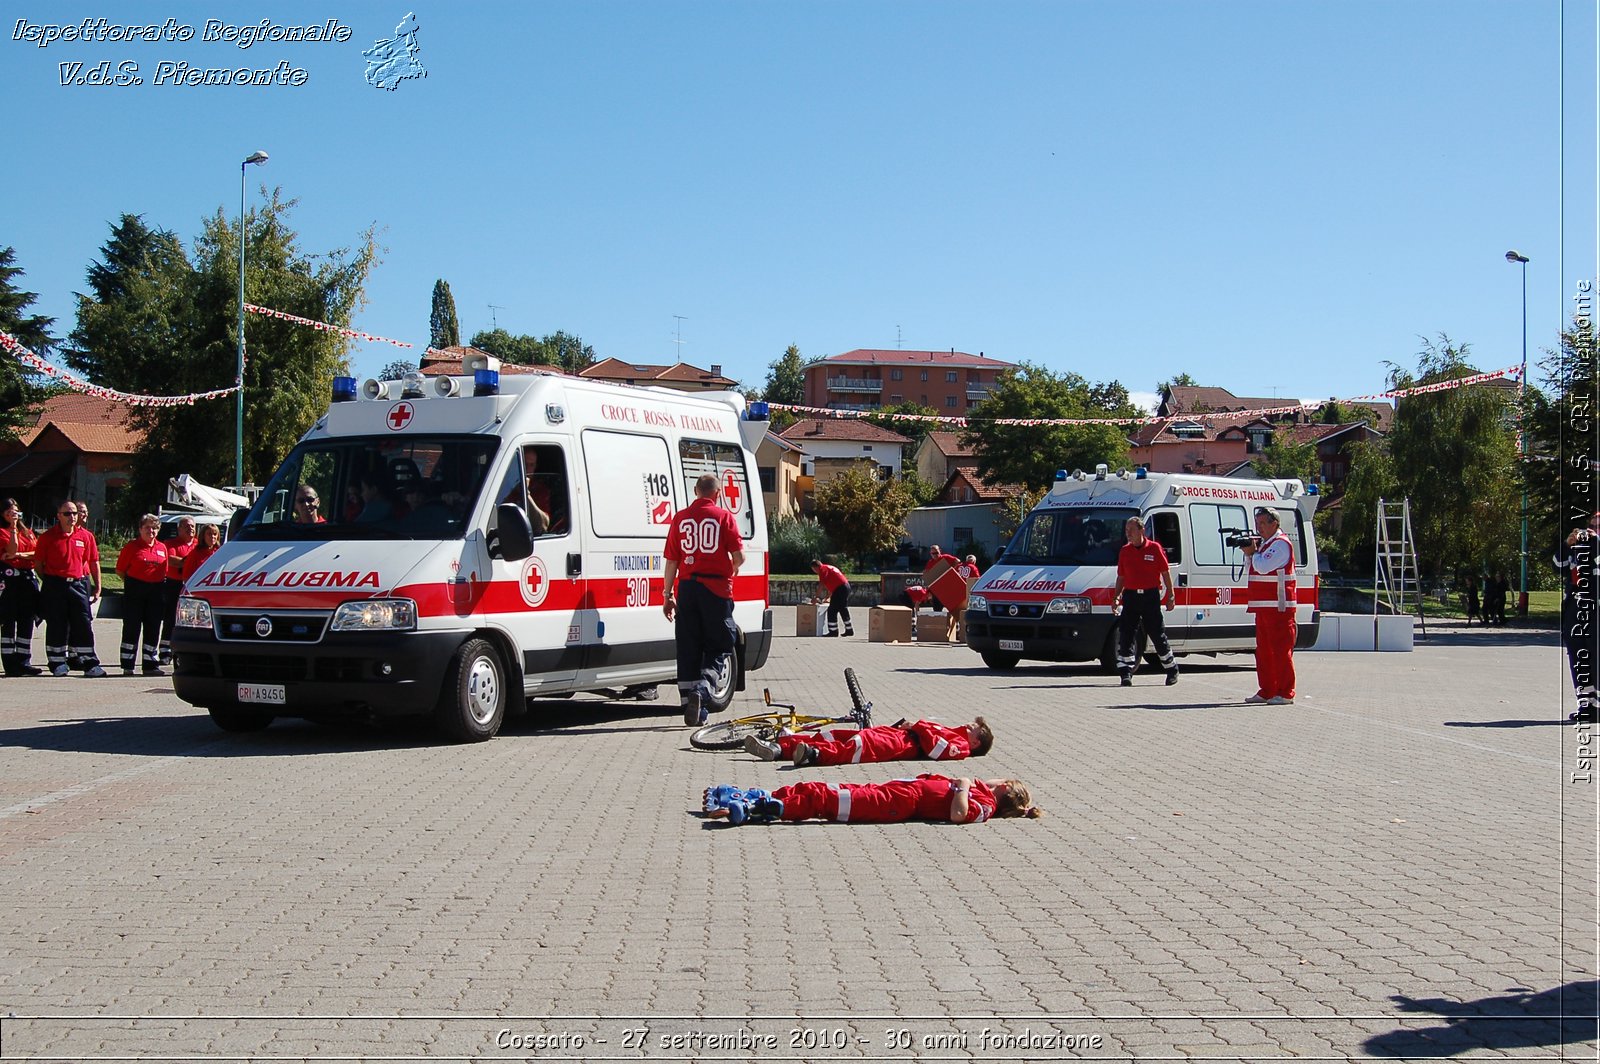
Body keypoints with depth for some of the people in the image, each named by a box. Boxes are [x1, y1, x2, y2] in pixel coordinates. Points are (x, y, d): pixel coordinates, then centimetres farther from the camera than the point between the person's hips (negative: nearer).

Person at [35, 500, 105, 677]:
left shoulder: (86, 536, 7)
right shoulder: (48, 536, 0)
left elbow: (94, 562, 11)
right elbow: (38, 562, 3)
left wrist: (97, 587, 9)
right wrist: (47, 582, -1)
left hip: (79, 584, 2)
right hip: (55, 585, -2)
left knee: (84, 624, 1)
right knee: (56, 625, 4)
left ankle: (90, 663, 6)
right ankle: (58, 663, 12)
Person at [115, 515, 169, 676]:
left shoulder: (162, 548, 11)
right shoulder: (132, 546, 0)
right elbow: (120, 569, 2)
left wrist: (162, 588, 6)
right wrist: (131, 583, -1)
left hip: (156, 592, 4)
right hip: (135, 591, -4)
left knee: (153, 629, 7)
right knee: (132, 628, -1)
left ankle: (151, 664, 14)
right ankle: (127, 666, 3)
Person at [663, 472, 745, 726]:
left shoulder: (680, 518, 6)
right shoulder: (724, 517, -2)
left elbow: (671, 561, 5)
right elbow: (739, 557, -5)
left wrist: (667, 595, 11)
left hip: (687, 588, 3)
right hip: (716, 588, -3)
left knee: (688, 649, 9)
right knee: (720, 646, 7)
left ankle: (690, 705, 11)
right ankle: (701, 689, -17)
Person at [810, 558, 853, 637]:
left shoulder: (823, 569, -4)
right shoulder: (829, 567, 25)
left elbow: (821, 585, -12)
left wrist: (817, 597, -7)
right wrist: (828, 597, 36)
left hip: (840, 588, -10)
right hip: (846, 586, 10)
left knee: (832, 610, -4)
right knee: (843, 609, 19)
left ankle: (833, 631, -3)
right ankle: (849, 630, 23)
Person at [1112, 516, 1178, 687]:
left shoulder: (1154, 548, -2)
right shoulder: (1125, 551, 8)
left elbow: (1166, 573, 3)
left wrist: (1171, 596, -1)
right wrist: (1116, 598, 6)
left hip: (1151, 597, -3)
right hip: (1130, 596, 3)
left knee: (1158, 636, 4)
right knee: (1126, 636, -5)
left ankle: (1172, 670, 20)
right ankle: (1126, 674, -3)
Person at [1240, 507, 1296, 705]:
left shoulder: (1281, 544, -11)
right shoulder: (1264, 543, 19)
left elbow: (1263, 567, -21)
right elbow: (1252, 569, 22)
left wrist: (1253, 553, -5)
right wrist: (1249, 554, 5)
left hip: (1279, 608, -10)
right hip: (1263, 607, 10)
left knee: (1281, 650, -9)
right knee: (1263, 651, 11)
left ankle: (1285, 693, -8)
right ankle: (1266, 691, 17)